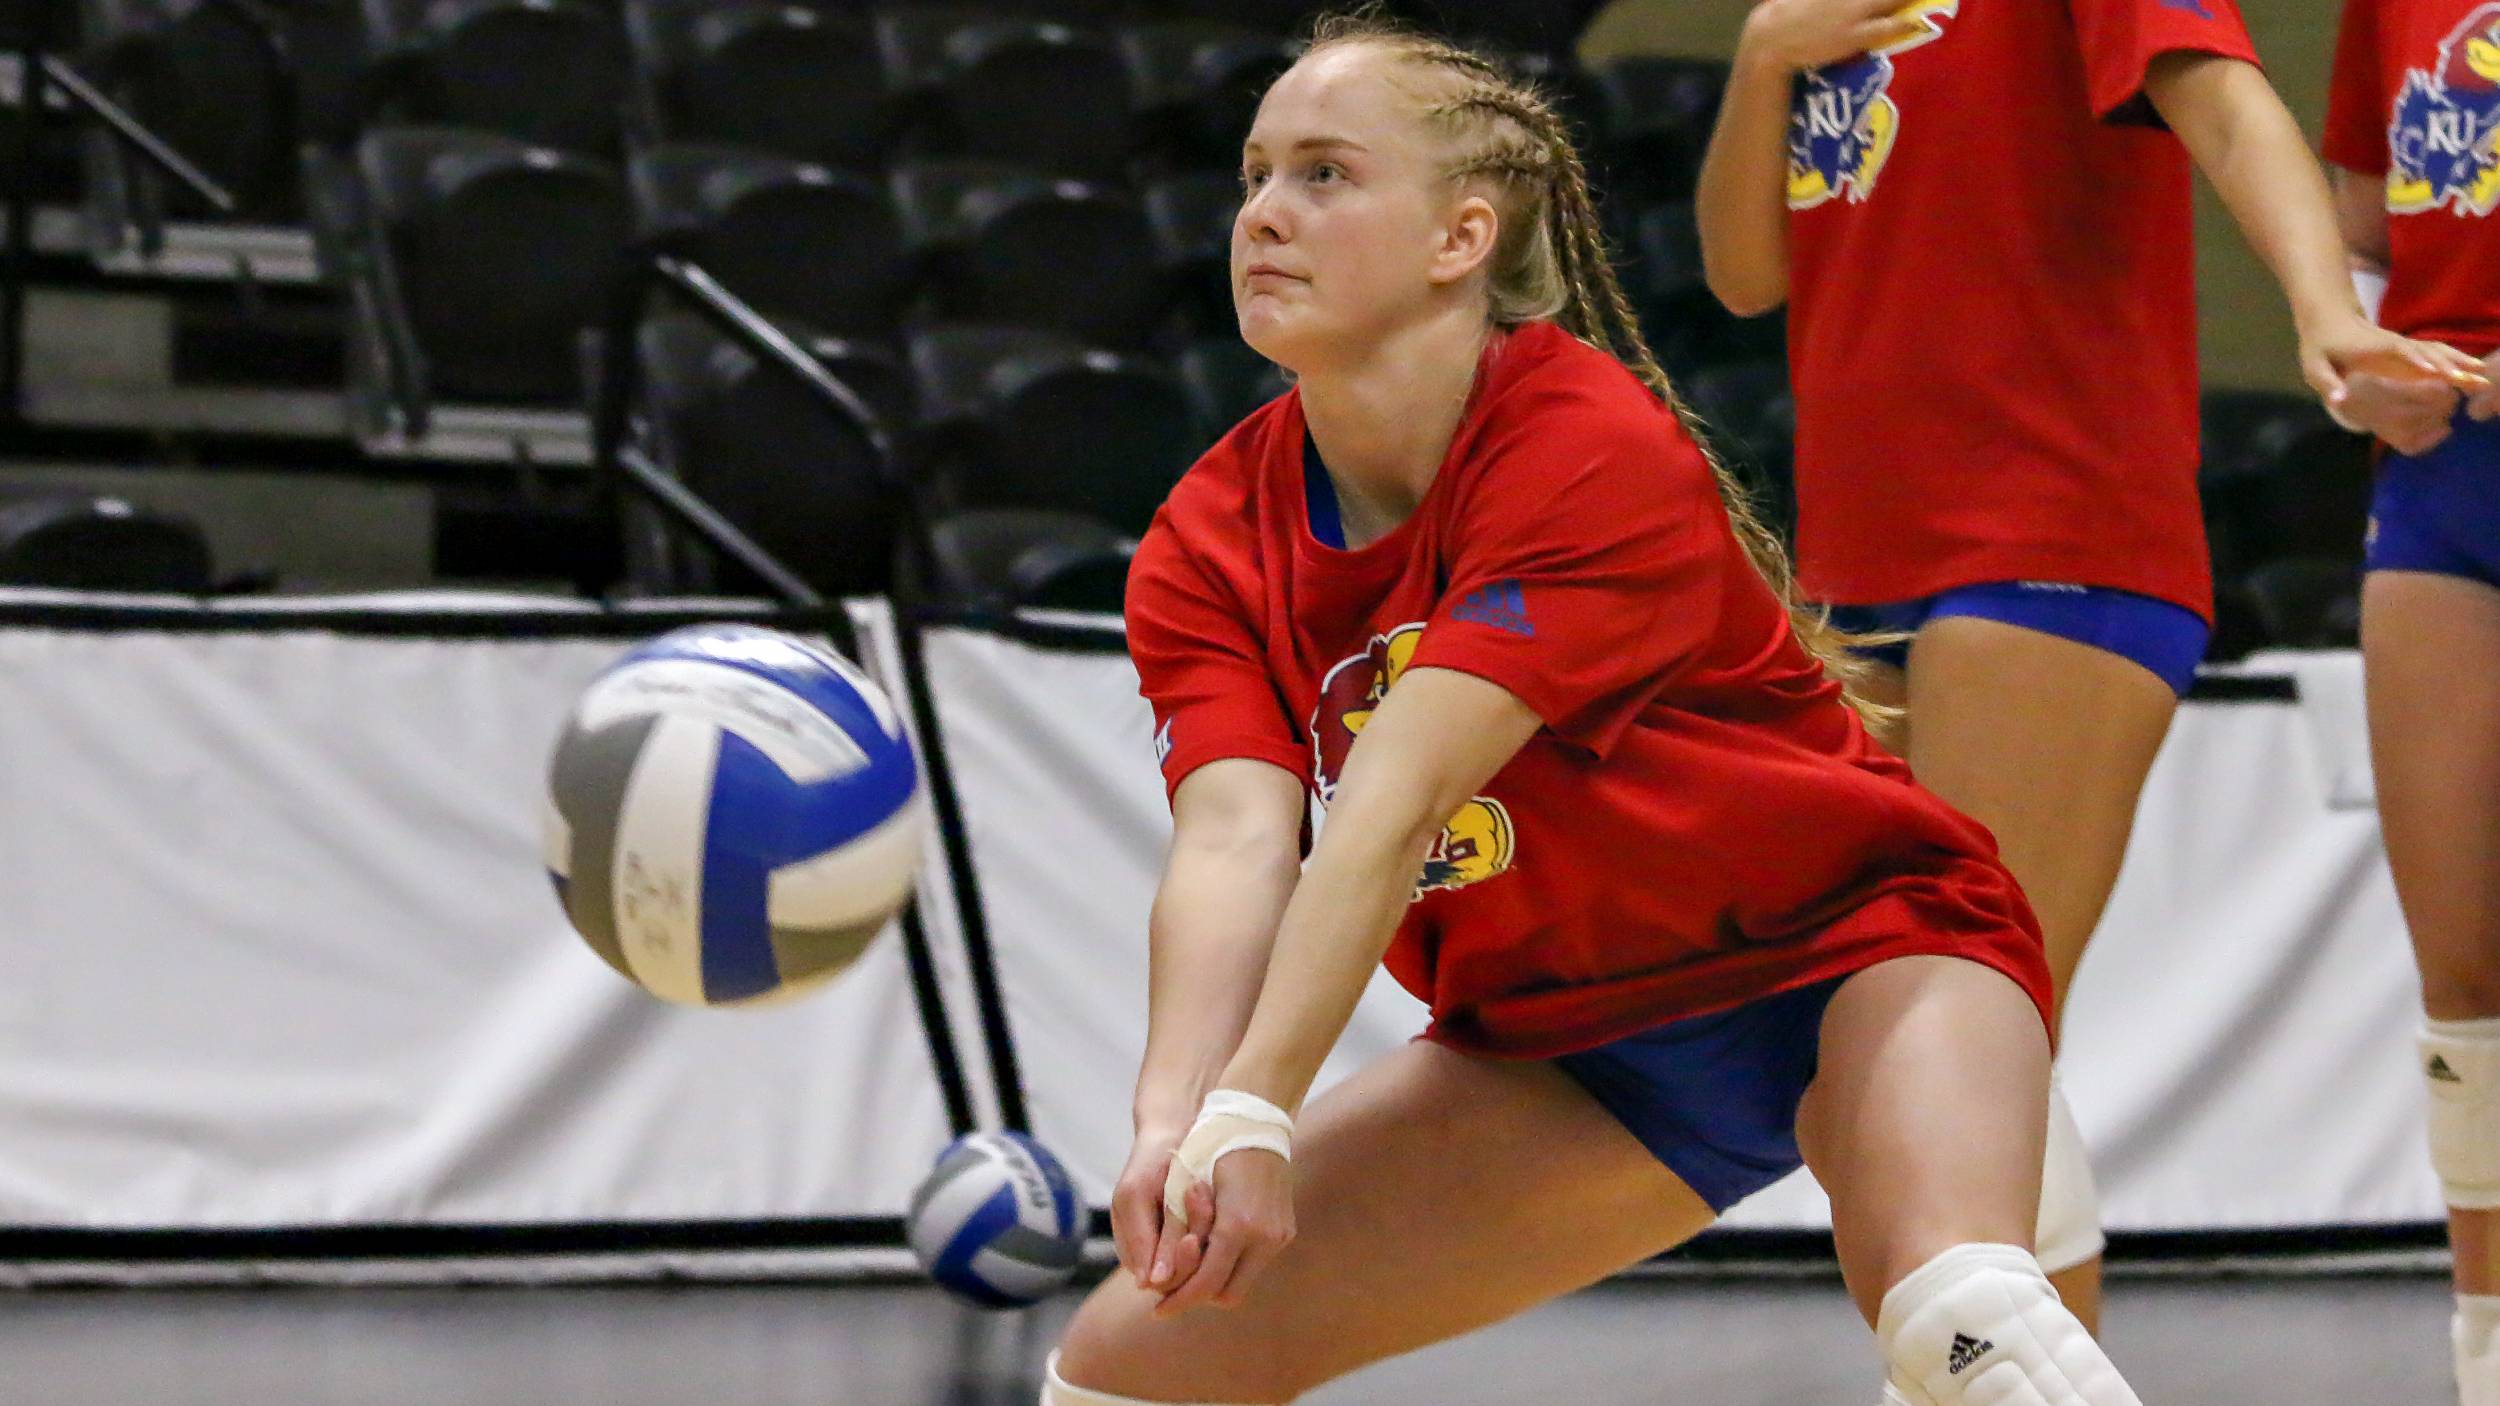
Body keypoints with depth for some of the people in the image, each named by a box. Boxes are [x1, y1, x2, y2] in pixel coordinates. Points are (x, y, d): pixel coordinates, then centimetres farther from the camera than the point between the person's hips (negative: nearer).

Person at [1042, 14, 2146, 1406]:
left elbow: (1391, 808, -34)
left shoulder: (1590, 453, -24)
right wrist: (1175, 1122, -42)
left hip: (1857, 938, -6)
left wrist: (1253, 1113, -43)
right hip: (1571, 1038, 6)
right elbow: (1233, 841, -23)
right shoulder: (1211, 546, -7)